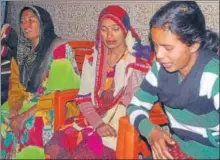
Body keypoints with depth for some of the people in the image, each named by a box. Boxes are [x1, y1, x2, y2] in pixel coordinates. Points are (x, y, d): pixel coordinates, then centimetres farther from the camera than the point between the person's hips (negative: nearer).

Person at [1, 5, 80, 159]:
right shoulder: (22, 53, 11)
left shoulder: (60, 49, -10)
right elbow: (16, 85, 8)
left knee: (31, 125, -31)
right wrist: (15, 110, -13)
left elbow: (60, 91, -16)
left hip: (56, 106, -6)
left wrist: (27, 114, -21)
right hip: (27, 104, 6)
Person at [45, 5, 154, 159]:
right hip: (93, 119, 4)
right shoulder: (92, 59, 8)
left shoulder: (139, 61, -4)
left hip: (122, 124, -4)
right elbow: (83, 98, 4)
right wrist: (98, 123, -13)